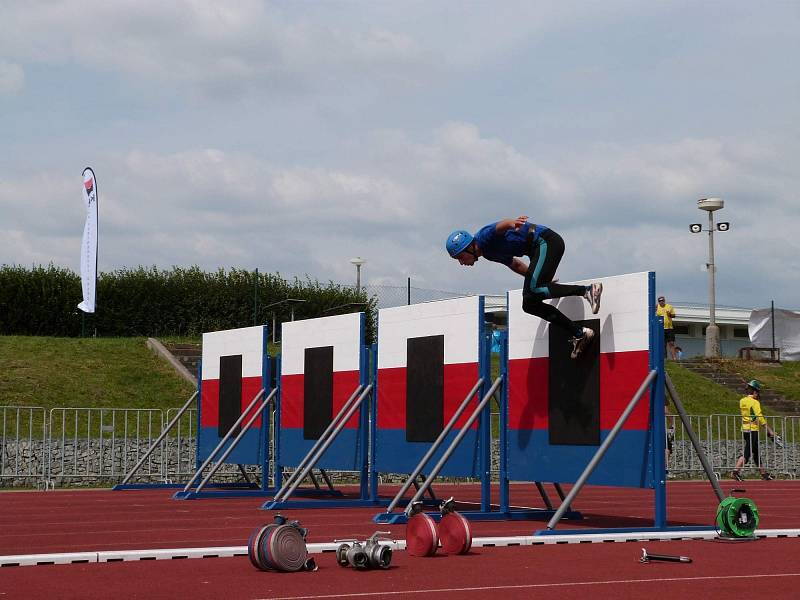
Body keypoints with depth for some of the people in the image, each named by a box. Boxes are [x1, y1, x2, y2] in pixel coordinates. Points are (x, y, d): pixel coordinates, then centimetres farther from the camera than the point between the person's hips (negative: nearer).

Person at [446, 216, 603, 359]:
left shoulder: (484, 236, -14)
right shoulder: (488, 253, 16)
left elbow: (500, 227, -38)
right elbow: (515, 264, 29)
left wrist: (512, 222, -61)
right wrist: (543, 280, 31)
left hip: (547, 241, -10)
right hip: (538, 249, 10)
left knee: (532, 291, -25)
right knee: (529, 304, 3)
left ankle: (586, 290, -25)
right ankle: (579, 334, 1)